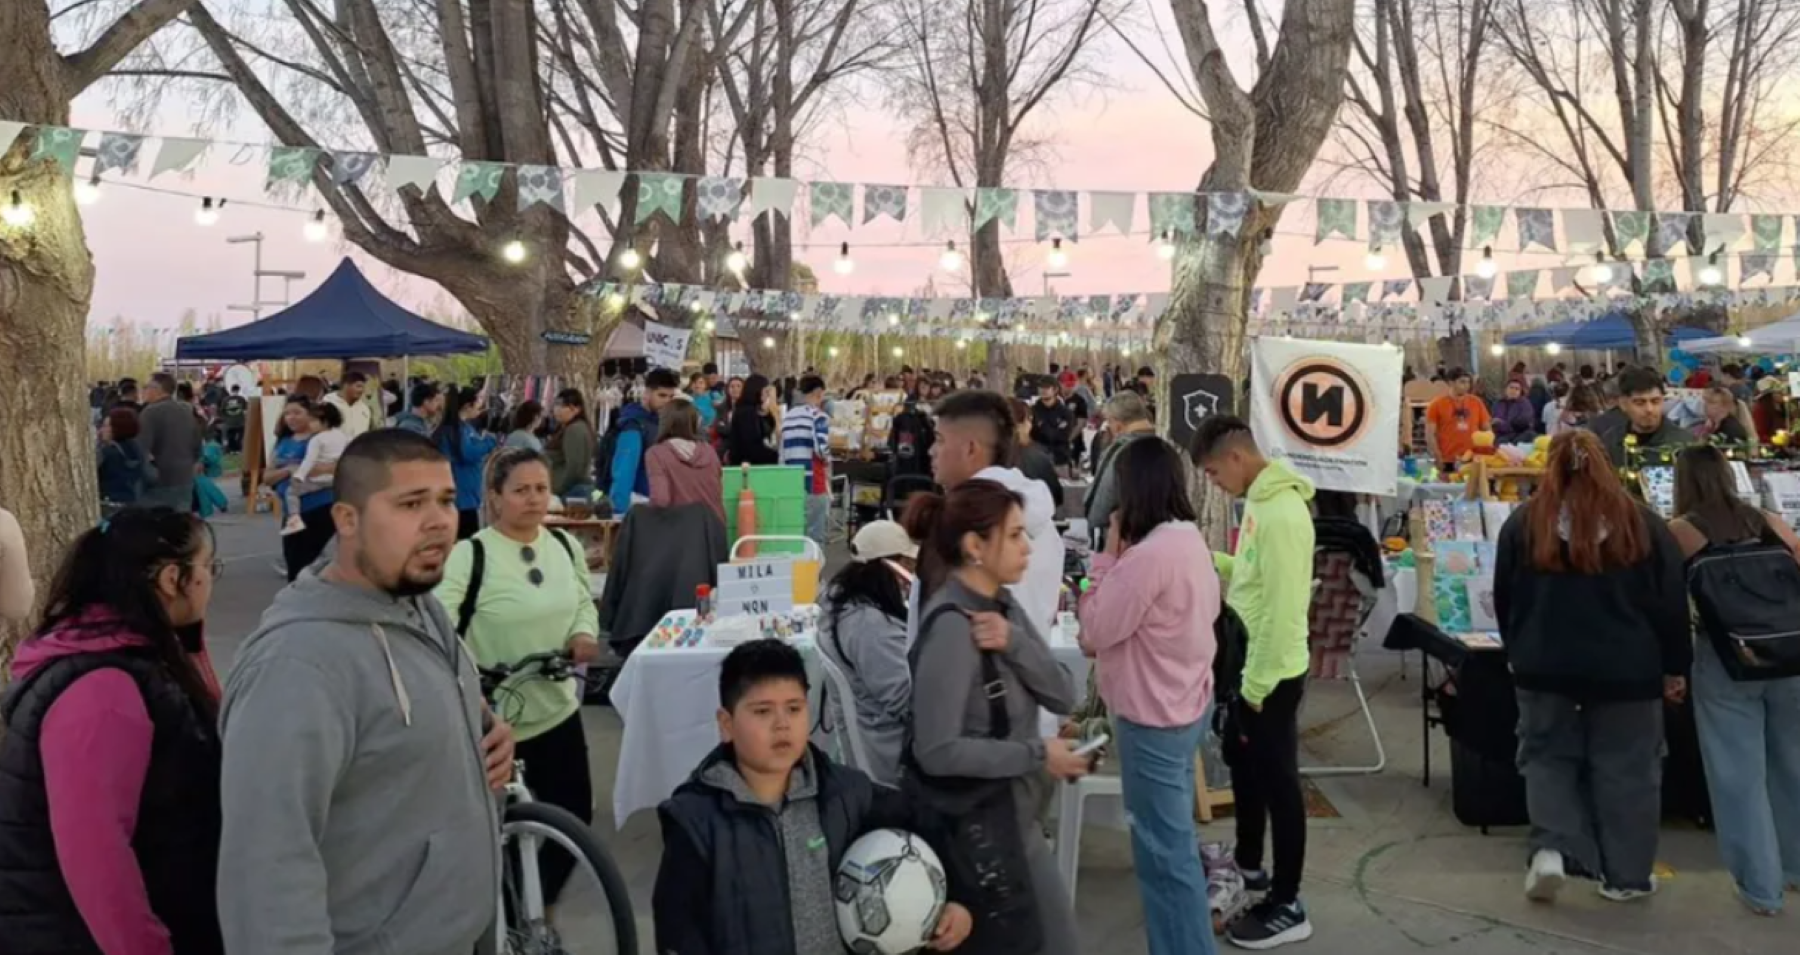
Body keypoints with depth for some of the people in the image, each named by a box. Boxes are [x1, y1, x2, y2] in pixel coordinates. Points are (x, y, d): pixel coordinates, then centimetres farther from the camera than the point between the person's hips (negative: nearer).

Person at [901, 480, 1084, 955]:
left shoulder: (1003, 608, 4)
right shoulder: (951, 627, -24)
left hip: (1010, 813, 9)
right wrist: (1037, 755, -22)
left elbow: (1063, 698, -2)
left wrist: (1014, 643, -19)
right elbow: (937, 750, -28)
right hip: (977, 823, -9)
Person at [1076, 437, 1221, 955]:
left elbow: (1093, 631, -19)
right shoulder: (1190, 541, 3)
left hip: (1153, 716, -10)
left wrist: (1108, 556, -13)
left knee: (1164, 850, 0)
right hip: (1184, 704, 10)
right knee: (1174, 840, 26)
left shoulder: (1149, 554, -26)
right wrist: (1124, 558, 7)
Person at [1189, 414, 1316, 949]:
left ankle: (1288, 908, 14)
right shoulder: (1262, 501, 7)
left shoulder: (1281, 513, -25)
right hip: (1251, 667, 10)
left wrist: (1257, 688, -21)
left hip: (1272, 676, -10)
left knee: (1277, 782, 1)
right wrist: (1212, 561, 5)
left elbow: (1282, 609, -26)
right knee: (1245, 766, 23)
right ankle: (1249, 867, 42)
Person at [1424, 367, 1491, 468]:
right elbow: (1430, 434, -4)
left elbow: (1486, 430, 13)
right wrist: (1439, 458, -10)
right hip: (1448, 462, -3)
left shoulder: (1477, 402, 8)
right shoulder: (1437, 404, -2)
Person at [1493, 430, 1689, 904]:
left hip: (1546, 666, 1)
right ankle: (1625, 875, 17)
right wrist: (1675, 667, 9)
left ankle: (1551, 848, -6)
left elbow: (1504, 600, 6)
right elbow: (1673, 604, 0)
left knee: (1547, 758, 13)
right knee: (1626, 768, 10)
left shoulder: (1524, 523, 0)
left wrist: (1521, 653, 20)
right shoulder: (1643, 524, -2)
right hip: (1627, 668, 0)